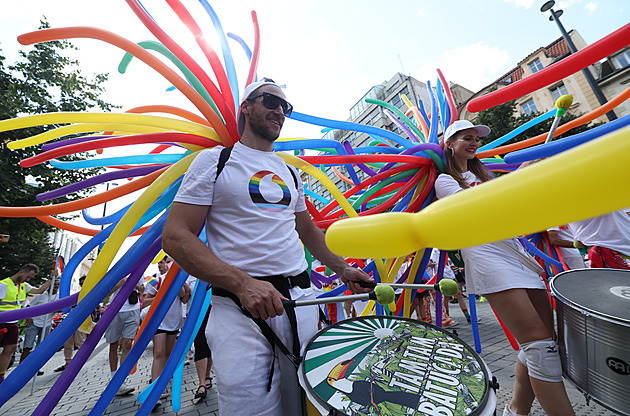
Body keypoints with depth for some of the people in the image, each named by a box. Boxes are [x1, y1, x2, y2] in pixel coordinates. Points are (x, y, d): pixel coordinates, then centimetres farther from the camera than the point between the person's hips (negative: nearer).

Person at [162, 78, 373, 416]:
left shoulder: (289, 172, 17)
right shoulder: (215, 160, 0)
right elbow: (175, 237, -8)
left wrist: (342, 268, 15)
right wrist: (242, 283, -21)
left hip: (301, 301, 5)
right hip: (240, 308, -4)